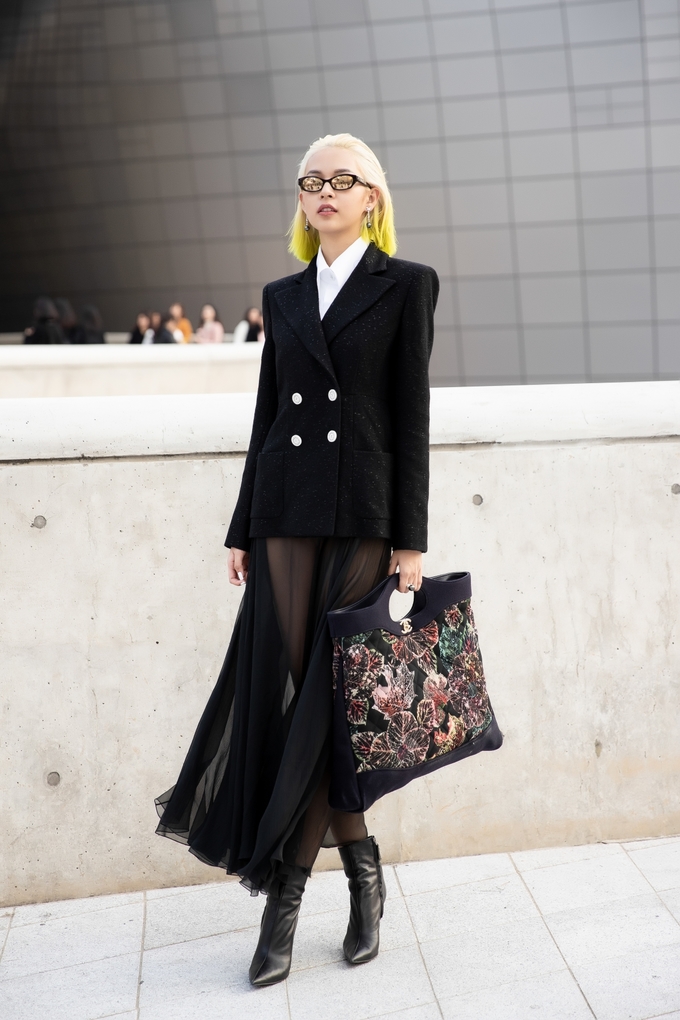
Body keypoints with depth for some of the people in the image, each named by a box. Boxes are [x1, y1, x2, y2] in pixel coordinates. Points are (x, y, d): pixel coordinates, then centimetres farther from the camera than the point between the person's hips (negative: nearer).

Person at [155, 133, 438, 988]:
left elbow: (412, 416, -3)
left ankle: (285, 894, 8)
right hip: (287, 511, 4)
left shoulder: (405, 285, 3)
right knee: (291, 692, 1)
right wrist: (242, 530, 10)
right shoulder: (283, 297, 14)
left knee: (330, 694, -3)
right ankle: (361, 870, 17)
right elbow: (267, 416, 14)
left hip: (364, 513, -4)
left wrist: (410, 540, -8)